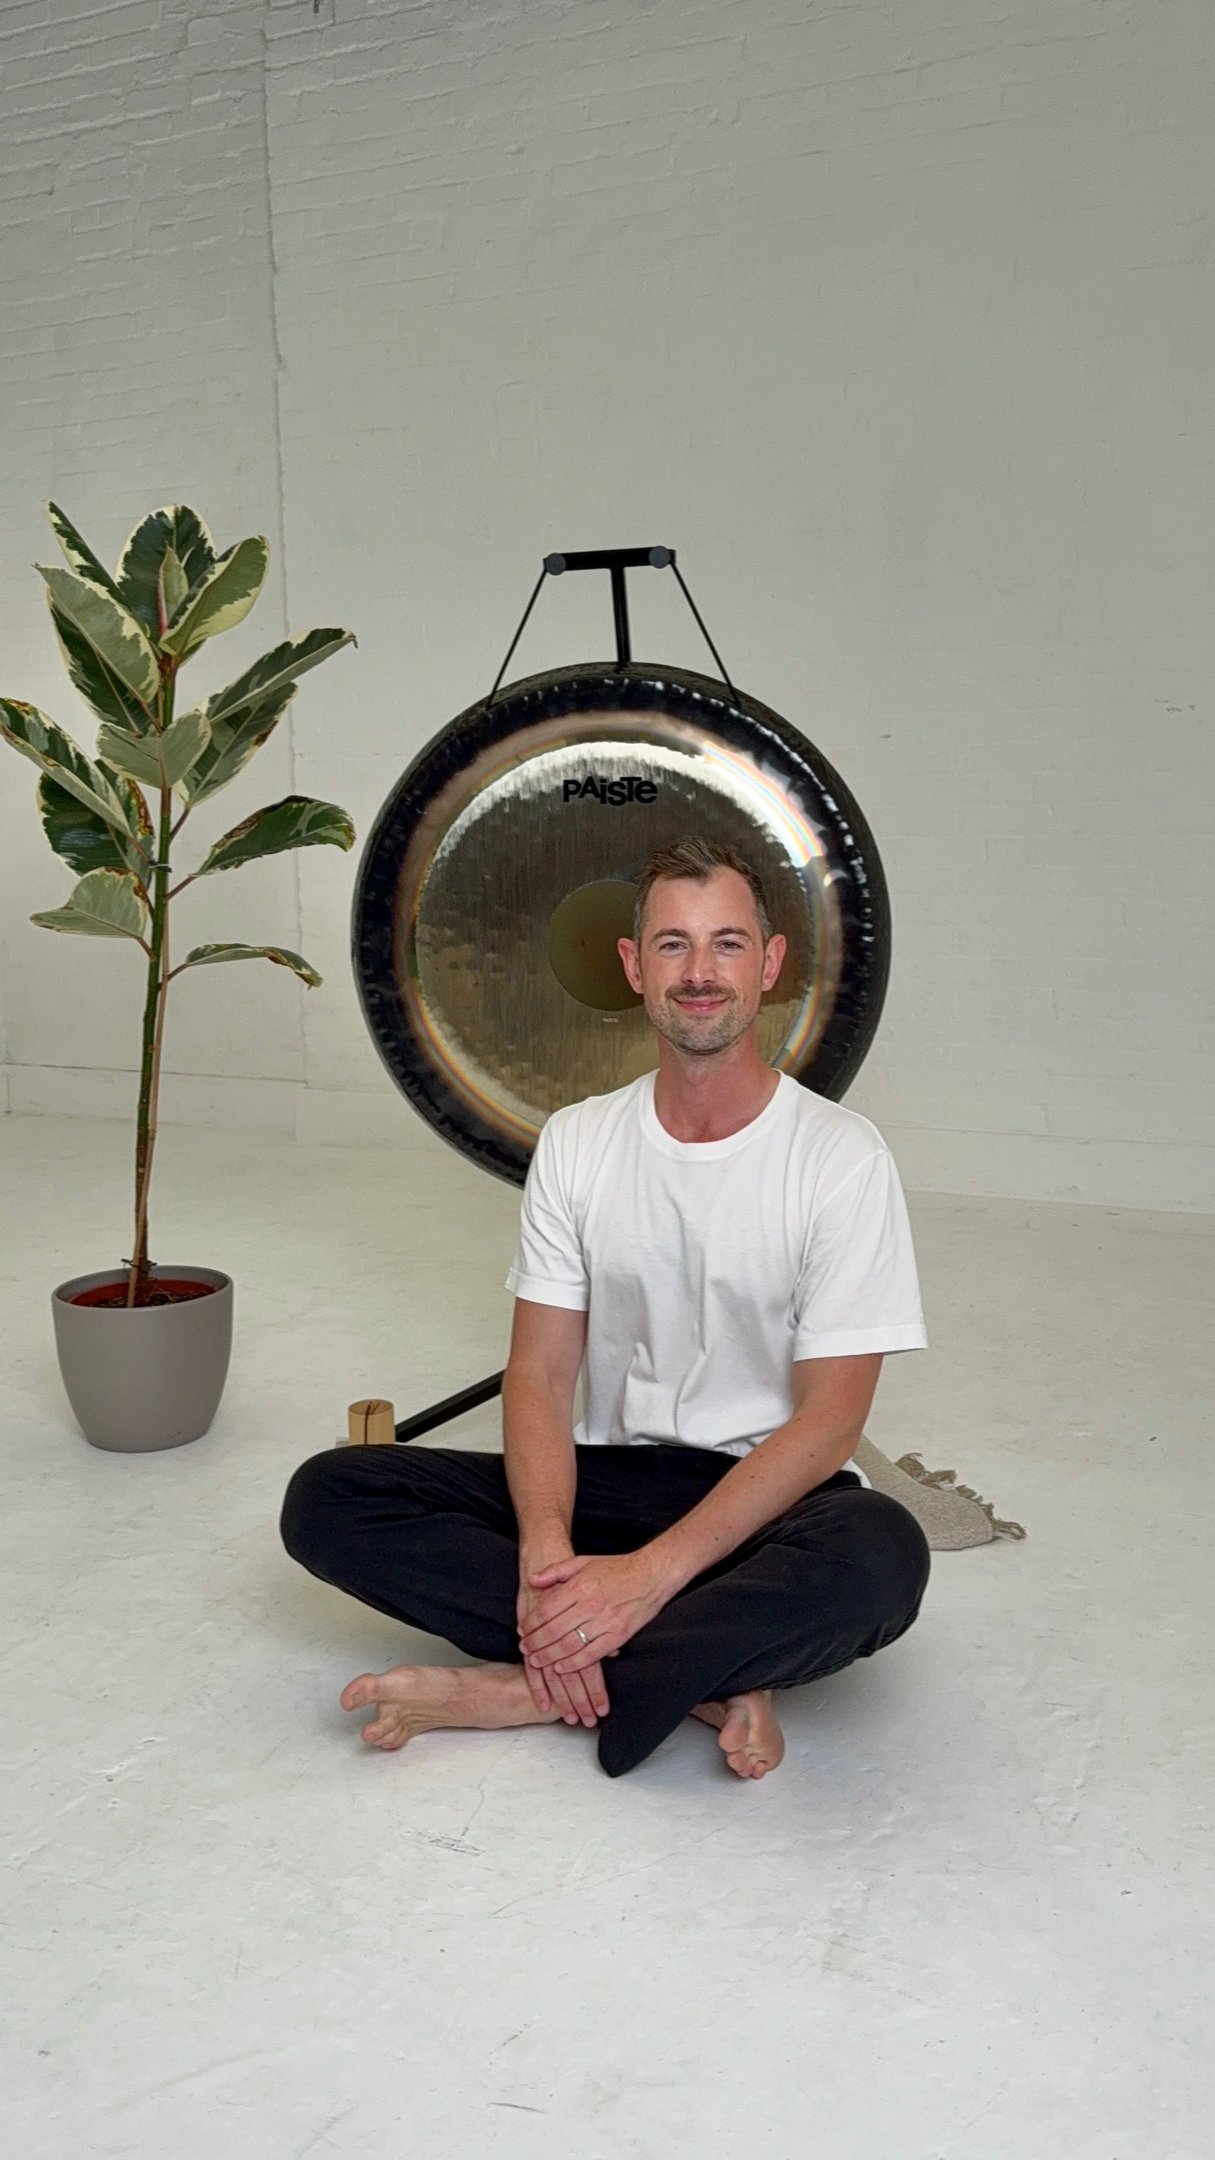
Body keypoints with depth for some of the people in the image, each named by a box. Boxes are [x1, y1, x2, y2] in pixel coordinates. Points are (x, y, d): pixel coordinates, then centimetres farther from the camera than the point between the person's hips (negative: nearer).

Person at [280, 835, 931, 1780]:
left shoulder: (841, 1155, -10)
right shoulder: (575, 1143, 2)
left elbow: (829, 1420, -15)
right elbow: (540, 1373, -2)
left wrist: (649, 1572, -25)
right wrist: (548, 1553, -22)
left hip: (770, 1497, -3)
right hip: (610, 1477, 4)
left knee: (882, 1554, -39)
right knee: (326, 1498, -16)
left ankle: (517, 1687, -23)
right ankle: (706, 1675, -19)